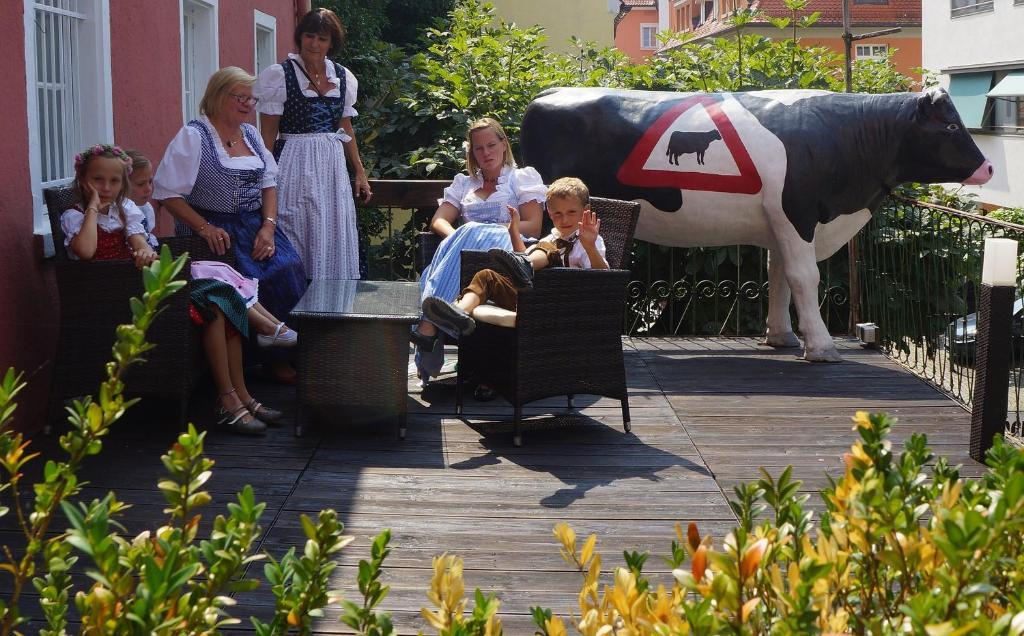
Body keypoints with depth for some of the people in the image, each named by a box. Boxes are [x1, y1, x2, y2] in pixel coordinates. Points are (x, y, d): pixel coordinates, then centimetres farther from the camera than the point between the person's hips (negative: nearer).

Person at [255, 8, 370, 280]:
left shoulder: (342, 77, 10)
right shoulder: (281, 74, -4)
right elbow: (268, 133, -6)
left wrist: (360, 172, 15)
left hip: (333, 166, 5)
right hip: (296, 165, -5)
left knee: (336, 239, 7)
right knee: (299, 238, -3)